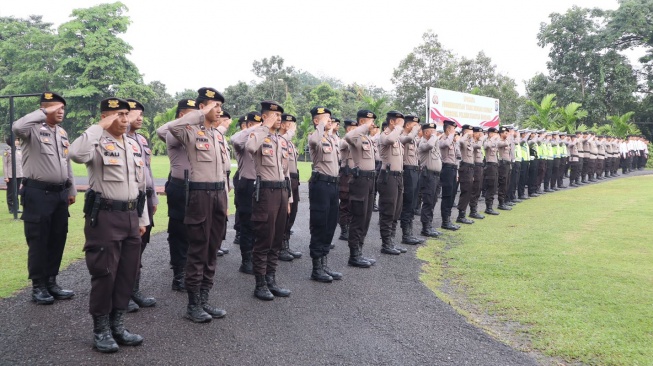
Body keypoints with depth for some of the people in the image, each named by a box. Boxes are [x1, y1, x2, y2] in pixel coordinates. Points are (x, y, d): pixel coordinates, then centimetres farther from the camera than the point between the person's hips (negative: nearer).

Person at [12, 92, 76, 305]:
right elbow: (17, 127, -34)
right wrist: (44, 113, -24)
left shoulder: (62, 133, 14)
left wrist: (71, 190, 19)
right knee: (38, 242, 1)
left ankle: (51, 282, 24)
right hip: (38, 193, -7)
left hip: (59, 193, 7)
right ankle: (38, 287, 12)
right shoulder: (34, 129, -8)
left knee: (57, 240, 12)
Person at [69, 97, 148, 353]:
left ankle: (117, 325, 24)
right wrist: (99, 127, -23)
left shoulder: (134, 146, 14)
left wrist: (142, 219, 16)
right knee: (104, 273, 0)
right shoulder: (98, 143, -8)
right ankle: (101, 330, 13)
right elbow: (76, 154, -33)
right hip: (105, 216, -7)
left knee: (128, 273, 11)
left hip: (131, 216, 7)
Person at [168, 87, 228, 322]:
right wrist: (202, 114, -20)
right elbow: (173, 127, -32)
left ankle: (204, 300, 20)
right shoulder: (191, 131, -7)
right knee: (198, 250, -2)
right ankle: (193, 305, 8)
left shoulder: (218, 134, 17)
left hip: (219, 193, 8)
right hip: (200, 193, -7)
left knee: (212, 249, 11)